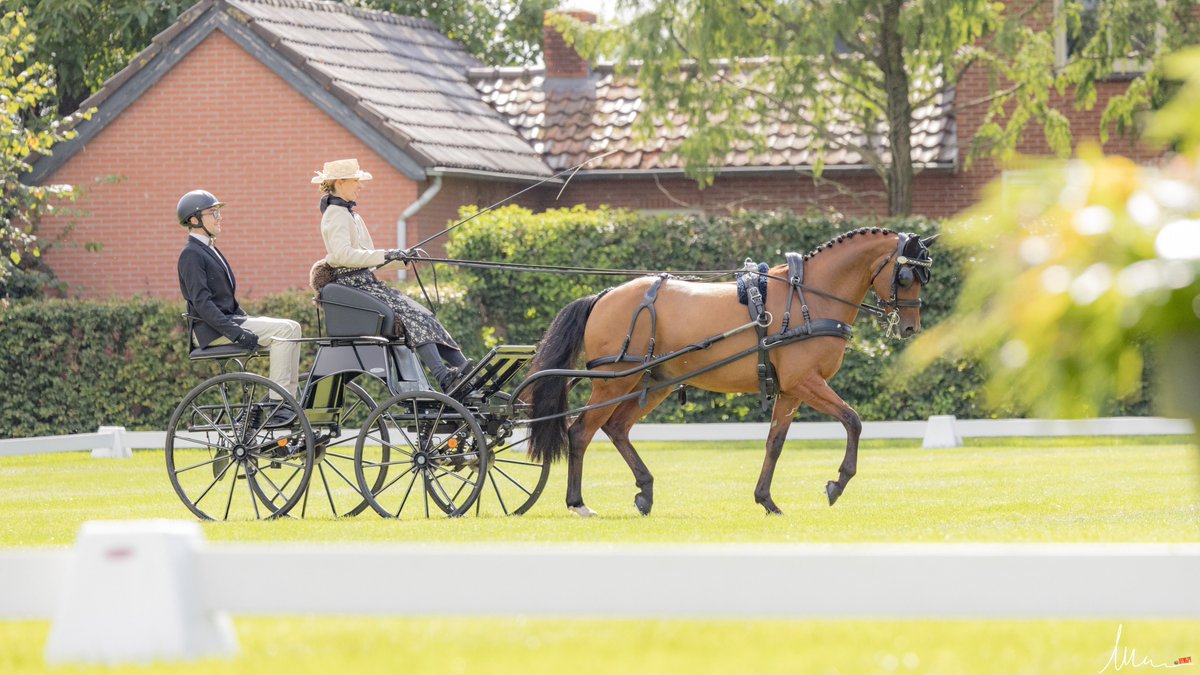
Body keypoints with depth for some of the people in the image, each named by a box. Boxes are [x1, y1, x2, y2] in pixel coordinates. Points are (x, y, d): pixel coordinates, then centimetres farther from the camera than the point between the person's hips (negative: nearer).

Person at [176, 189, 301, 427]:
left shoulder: (210, 251, 21)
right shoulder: (191, 254, -10)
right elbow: (201, 302, -19)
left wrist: (248, 322, 11)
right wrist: (235, 331, -25)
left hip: (230, 318, 10)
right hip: (211, 329, -10)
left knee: (291, 328, 0)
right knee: (285, 330, -21)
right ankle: (277, 407, -24)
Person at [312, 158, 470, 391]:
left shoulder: (349, 214, 23)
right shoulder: (336, 214, -8)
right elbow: (342, 254, -23)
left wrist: (401, 259, 11)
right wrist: (385, 255, -22)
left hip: (367, 281, 10)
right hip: (353, 286, -10)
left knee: (422, 316, -4)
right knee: (412, 315, -23)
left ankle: (462, 366, -14)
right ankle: (444, 376, -33)